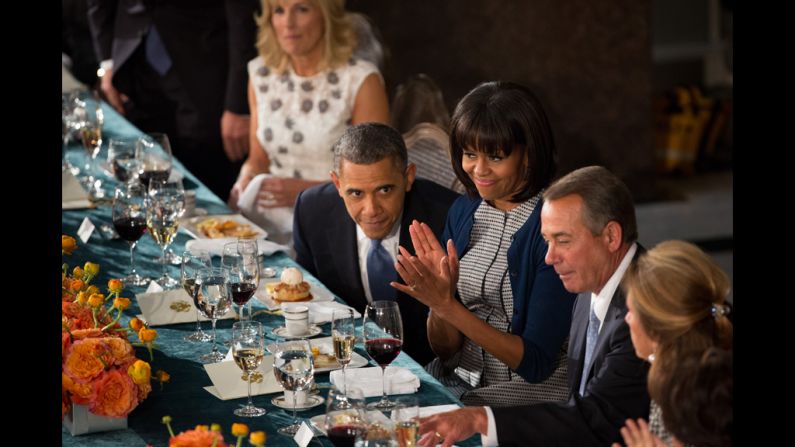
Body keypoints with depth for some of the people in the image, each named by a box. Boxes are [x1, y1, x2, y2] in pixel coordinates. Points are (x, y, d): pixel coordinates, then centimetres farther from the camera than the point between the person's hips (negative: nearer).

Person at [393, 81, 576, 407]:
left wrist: (449, 307, -21)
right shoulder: (463, 212, 6)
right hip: (459, 378, 6)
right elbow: (446, 349, 7)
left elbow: (537, 363, -16)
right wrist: (439, 293, -13)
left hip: (532, 392, -6)